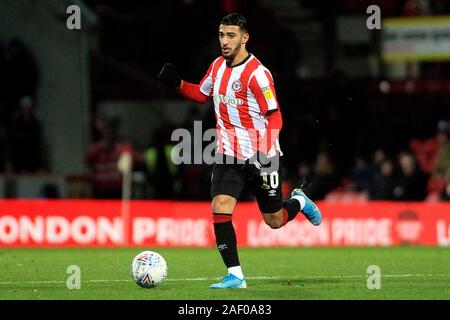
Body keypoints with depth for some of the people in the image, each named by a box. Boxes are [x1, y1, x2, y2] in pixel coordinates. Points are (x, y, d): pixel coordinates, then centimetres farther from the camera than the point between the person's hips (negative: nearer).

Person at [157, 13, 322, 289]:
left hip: (261, 157, -5)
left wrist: (264, 151, -28)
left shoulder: (257, 74, -17)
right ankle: (235, 276, -10)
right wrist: (177, 83, 5)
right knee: (220, 209, -15)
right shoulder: (218, 65, 4)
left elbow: (275, 118, -16)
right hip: (228, 156, 5)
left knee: (274, 220, 8)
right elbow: (202, 94, 23)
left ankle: (299, 202, 42)